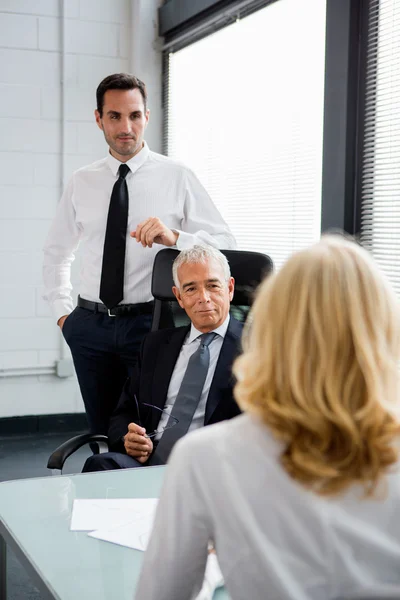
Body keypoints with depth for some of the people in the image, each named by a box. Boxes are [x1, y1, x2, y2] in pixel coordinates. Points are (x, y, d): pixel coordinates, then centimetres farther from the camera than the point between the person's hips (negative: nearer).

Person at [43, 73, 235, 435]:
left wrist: (175, 237, -26)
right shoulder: (82, 183, 8)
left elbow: (225, 244, -9)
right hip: (91, 325, 3)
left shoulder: (177, 177, -3)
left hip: (151, 323, -3)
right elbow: (56, 252, 21)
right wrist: (62, 312, 12)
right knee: (103, 435, 13)